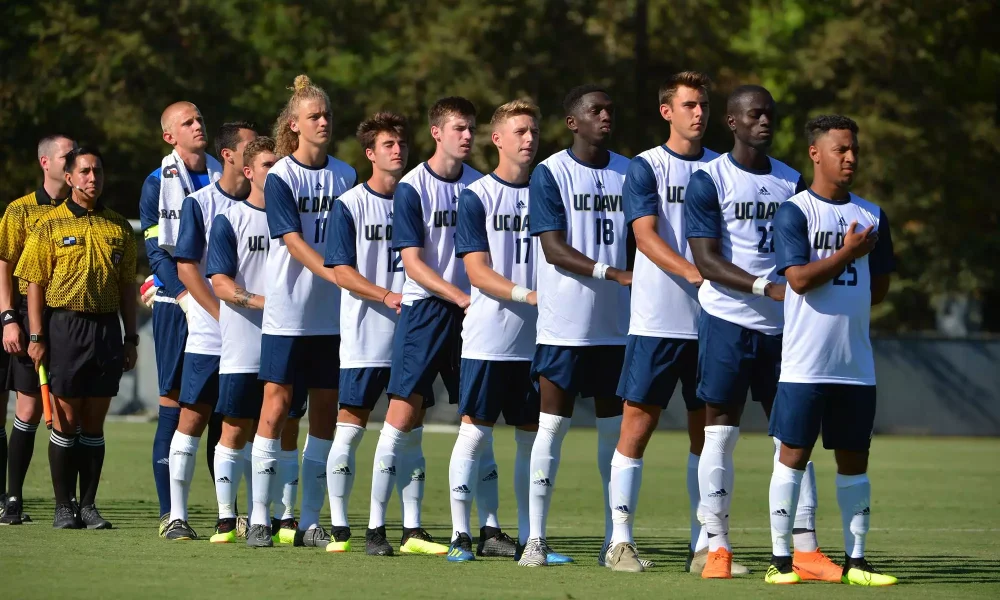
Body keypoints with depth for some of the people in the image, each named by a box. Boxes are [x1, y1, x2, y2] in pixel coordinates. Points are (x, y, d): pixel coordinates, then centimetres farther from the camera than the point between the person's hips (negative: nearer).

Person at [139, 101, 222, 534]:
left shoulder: (223, 179, 12)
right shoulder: (157, 185, 2)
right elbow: (157, 252, -4)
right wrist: (185, 296, -17)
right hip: (174, 304, -3)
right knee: (173, 402, -4)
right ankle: (169, 512, -2)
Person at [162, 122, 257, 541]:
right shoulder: (199, 204, -3)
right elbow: (187, 268, -6)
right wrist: (225, 316, -13)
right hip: (207, 334, -3)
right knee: (192, 418, -2)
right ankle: (177, 516, 1)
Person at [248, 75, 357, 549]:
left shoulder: (345, 176, 9)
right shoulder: (279, 178, -4)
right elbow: (294, 242, -13)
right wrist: (337, 275, -24)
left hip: (332, 315, 4)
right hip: (286, 312, -4)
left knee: (325, 413, 4)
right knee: (276, 407, -5)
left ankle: (310, 522, 9)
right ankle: (259, 518, -1)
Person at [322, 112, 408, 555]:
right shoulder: (350, 205, -1)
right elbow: (342, 271, -6)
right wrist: (388, 297, -18)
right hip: (364, 337, -4)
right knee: (349, 430, -3)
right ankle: (339, 528, 1)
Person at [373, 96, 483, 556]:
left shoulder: (478, 185, 9)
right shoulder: (412, 187, -5)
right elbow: (413, 263, -10)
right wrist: (461, 296, -18)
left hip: (469, 312, 5)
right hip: (423, 310, -5)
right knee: (404, 416, -8)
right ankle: (377, 526, -2)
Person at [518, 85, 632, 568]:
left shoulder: (629, 172, 11)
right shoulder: (550, 174, -4)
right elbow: (554, 249, -12)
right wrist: (613, 273, -22)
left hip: (617, 324, 5)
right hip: (564, 324, -5)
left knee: (615, 428, 7)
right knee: (553, 424, -4)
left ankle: (614, 540, 12)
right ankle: (536, 539, 0)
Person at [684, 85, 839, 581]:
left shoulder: (792, 182, 12)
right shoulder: (709, 182, -4)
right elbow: (707, 261, -11)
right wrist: (766, 288, -21)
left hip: (783, 326, 4)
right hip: (728, 321, -4)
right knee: (720, 431, -1)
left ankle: (805, 549, 2)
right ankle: (717, 547, 5)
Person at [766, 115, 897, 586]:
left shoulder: (872, 216, 11)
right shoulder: (794, 212, -4)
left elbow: (878, 288, 15)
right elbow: (799, 279, -15)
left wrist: (841, 306, 6)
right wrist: (848, 253, -11)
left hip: (856, 363, 5)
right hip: (804, 364, -5)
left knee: (853, 460, 8)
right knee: (793, 454, -2)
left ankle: (855, 560, 13)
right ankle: (780, 559, 3)